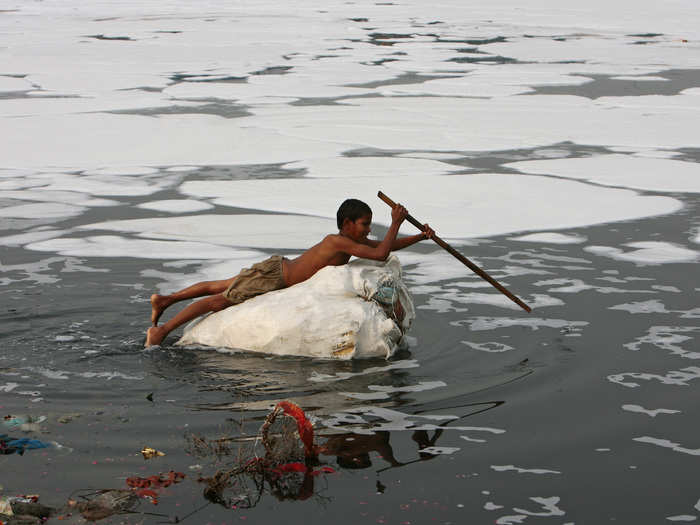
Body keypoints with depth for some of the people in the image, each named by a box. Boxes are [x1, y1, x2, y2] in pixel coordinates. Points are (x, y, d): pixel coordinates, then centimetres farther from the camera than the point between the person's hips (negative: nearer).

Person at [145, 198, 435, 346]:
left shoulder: (351, 240, 1)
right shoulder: (340, 242, -27)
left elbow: (384, 246, 11)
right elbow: (380, 254, -35)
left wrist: (420, 236, 4)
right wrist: (396, 223, -27)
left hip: (279, 267, 9)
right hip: (273, 276, -9)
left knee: (221, 287, 19)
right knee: (221, 300, -5)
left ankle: (165, 299, 31)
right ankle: (162, 330, -1)